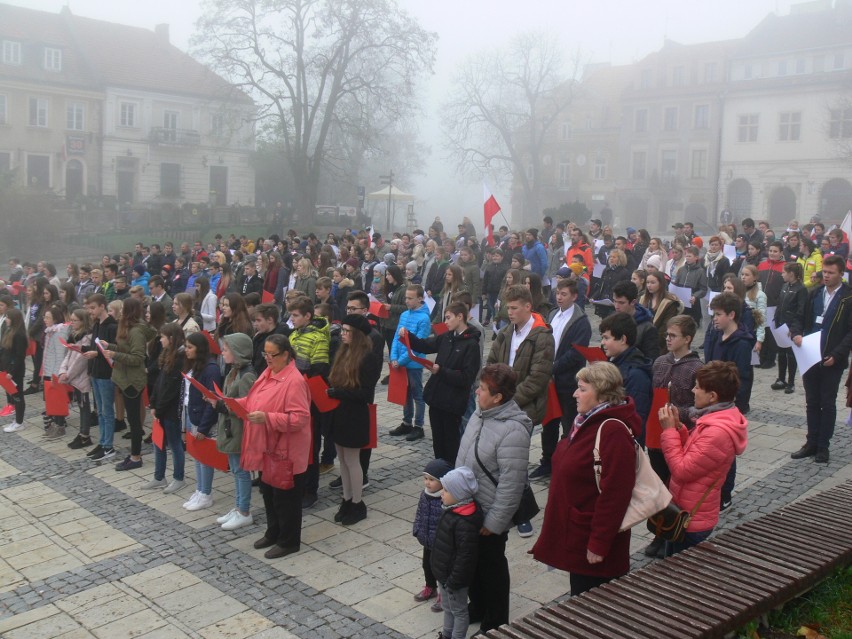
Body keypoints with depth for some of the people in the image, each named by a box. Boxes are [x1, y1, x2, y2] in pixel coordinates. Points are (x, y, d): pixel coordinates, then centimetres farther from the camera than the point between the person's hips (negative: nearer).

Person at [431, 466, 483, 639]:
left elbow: (465, 556, -28)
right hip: (444, 572, 9)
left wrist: (454, 581, -21)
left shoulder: (465, 523, -32)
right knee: (447, 607, 26)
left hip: (454, 576, -9)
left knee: (458, 611, 12)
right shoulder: (453, 511, -2)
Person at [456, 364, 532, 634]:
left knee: (491, 566, 11)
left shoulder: (513, 431, -28)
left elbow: (511, 484, -26)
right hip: (468, 508, 8)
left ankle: (495, 624, 31)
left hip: (489, 516, -8)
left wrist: (494, 522, -20)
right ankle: (477, 607, 46)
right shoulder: (480, 414, -1)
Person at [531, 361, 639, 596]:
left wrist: (598, 544, -23)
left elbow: (615, 493, -25)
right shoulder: (587, 421, 8)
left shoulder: (613, 431, -23)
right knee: (579, 599, 22)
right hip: (575, 534, 9)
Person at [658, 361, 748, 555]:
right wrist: (678, 426, -2)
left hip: (691, 520, -10)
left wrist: (669, 430, -19)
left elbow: (682, 471, -24)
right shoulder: (717, 421, 4)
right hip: (686, 514, 10)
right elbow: (691, 456, 10)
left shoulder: (718, 433, -29)